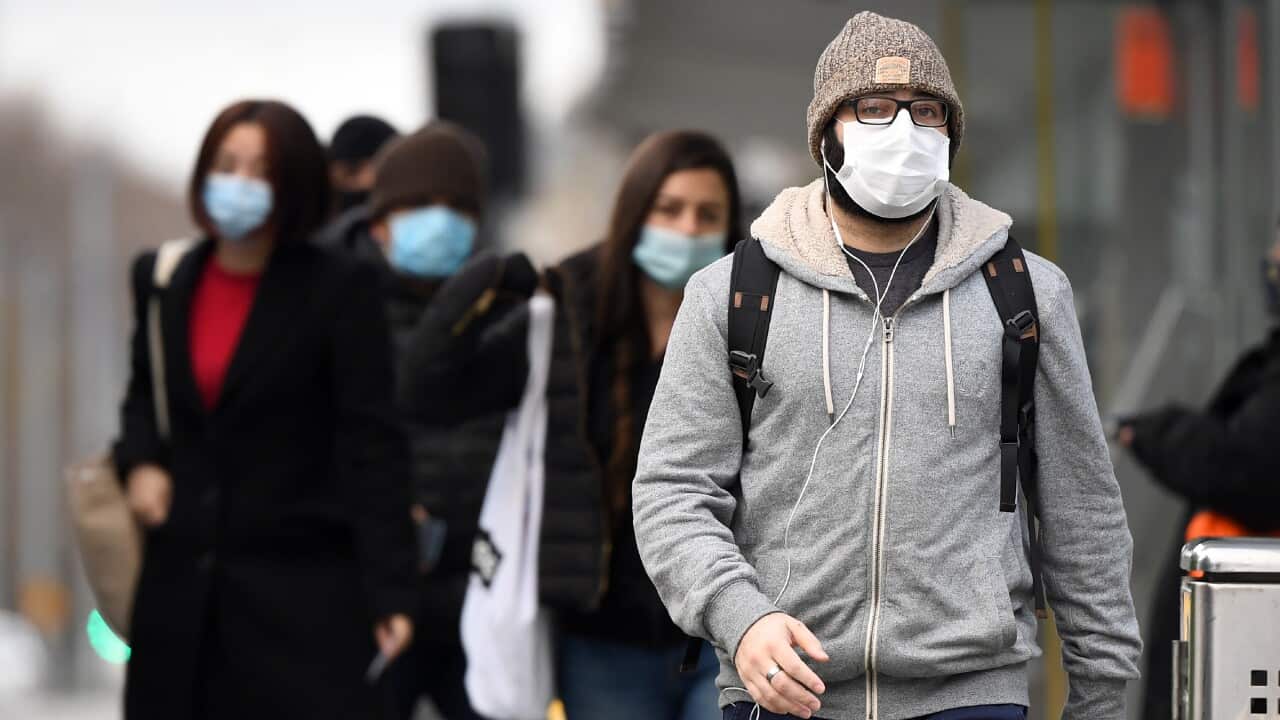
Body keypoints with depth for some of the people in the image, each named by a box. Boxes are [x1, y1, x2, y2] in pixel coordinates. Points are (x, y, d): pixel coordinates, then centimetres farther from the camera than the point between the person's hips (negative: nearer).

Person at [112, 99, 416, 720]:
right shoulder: (164, 280, 8)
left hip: (305, 595, -5)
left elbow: (373, 448, -10)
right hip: (181, 590, 5)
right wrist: (139, 460, 3)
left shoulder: (339, 290, -7)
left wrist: (389, 591, -16)